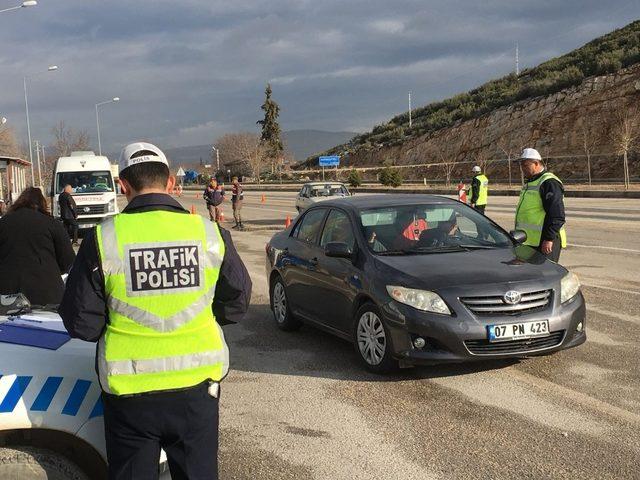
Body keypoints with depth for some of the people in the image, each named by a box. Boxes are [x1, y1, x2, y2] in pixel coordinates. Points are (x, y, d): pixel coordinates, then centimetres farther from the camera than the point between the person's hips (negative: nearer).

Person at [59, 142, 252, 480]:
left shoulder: (103, 238, -13)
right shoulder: (210, 234, -8)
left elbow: (81, 324, -7)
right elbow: (236, 305, 3)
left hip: (129, 391, -1)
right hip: (197, 387, 1)